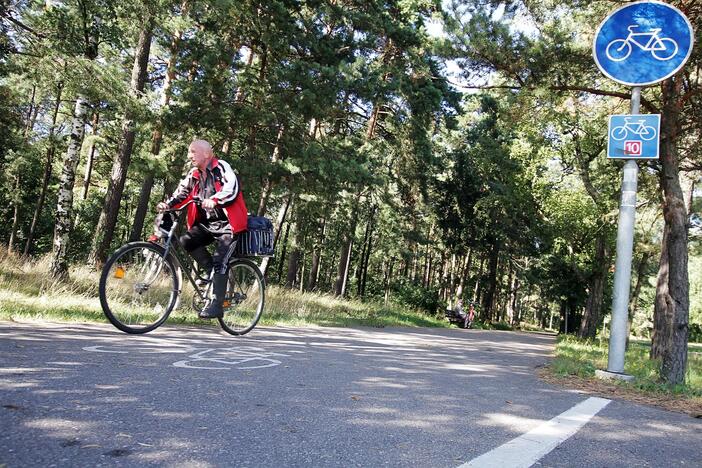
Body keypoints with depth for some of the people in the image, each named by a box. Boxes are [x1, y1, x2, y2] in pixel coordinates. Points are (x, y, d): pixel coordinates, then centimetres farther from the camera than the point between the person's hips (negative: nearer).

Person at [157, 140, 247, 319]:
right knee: (186, 241, -13)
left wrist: (214, 200, -44)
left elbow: (232, 188, -27)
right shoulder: (194, 174, 11)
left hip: (227, 224, -7)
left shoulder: (221, 167, -11)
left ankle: (216, 306, -11)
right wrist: (167, 204, -9)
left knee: (219, 263, -16)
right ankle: (214, 273, 1)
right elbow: (182, 193, 11)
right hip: (206, 223, 7)